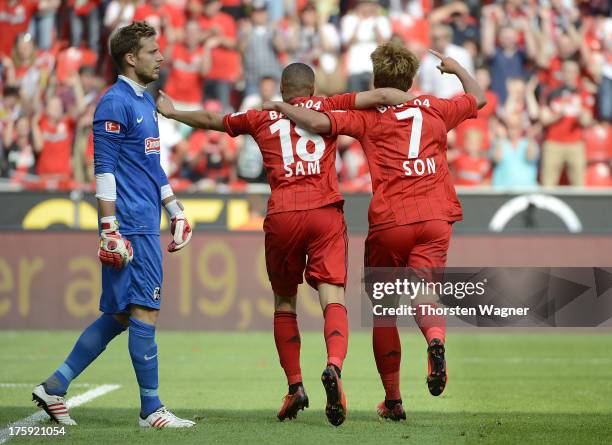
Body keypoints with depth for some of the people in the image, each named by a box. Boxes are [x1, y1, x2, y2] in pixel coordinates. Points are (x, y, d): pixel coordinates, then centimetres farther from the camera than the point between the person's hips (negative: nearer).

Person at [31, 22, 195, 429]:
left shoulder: (145, 102, 18)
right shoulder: (115, 103, -11)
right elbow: (104, 167, -14)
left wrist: (175, 210, 24)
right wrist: (110, 227, -18)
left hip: (146, 223, 10)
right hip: (132, 225, -10)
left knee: (119, 315, 11)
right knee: (144, 311, -7)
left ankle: (55, 386, 15)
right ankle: (151, 410, -2)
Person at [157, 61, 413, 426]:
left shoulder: (262, 118, 18)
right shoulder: (328, 108, 14)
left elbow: (210, 120, 32)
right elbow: (379, 97, 5)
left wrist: (173, 113, 48)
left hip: (282, 217, 1)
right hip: (325, 212, -1)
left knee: (284, 302, 17)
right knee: (333, 297, -9)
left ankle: (295, 386, 15)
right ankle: (334, 366, -36)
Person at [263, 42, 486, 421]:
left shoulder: (368, 116, 2)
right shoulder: (433, 108, 14)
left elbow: (319, 122, -13)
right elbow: (478, 98, 32)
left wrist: (281, 107, 2)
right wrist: (456, 68, 47)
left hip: (389, 222, -2)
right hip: (435, 219, 2)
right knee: (421, 295, -5)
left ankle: (392, 400, 15)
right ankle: (436, 340, -42)